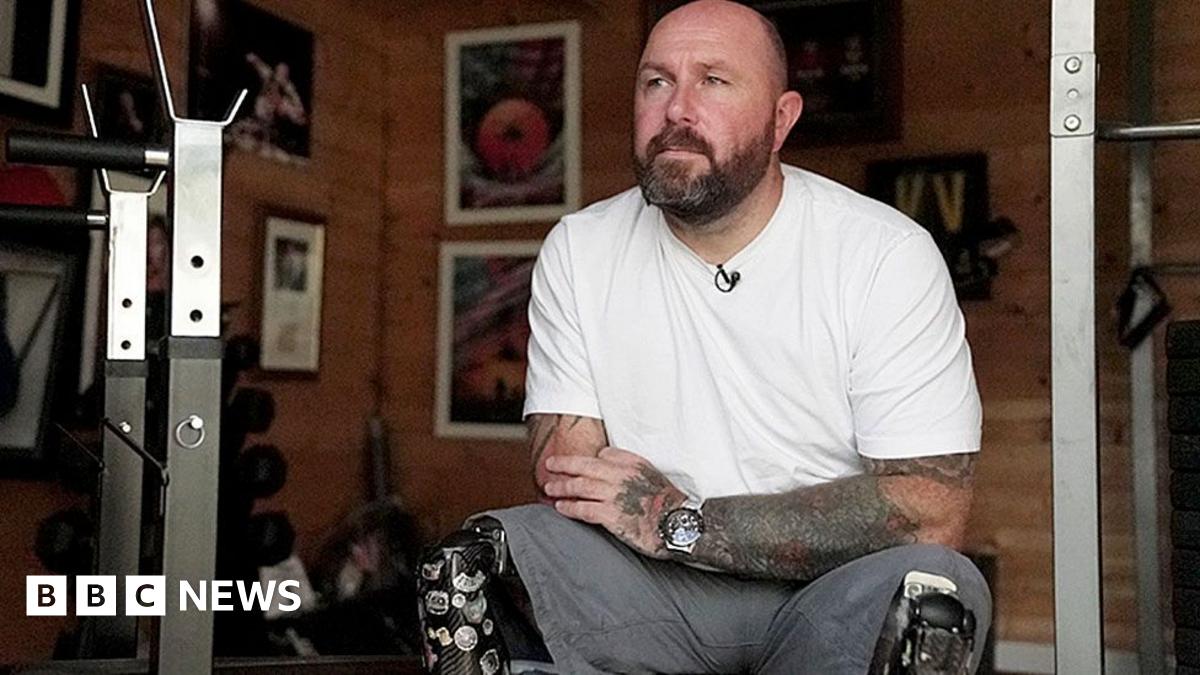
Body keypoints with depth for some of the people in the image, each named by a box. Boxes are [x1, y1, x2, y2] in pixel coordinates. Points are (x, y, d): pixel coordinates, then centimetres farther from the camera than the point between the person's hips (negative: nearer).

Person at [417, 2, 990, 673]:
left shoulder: (889, 254, -8)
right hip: (654, 594, 1)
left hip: (828, 600, -1)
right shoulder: (577, 252, 2)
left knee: (932, 585, -34)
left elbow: (932, 509, -16)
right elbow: (567, 478, -2)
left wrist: (680, 523, -19)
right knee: (477, 560, -25)